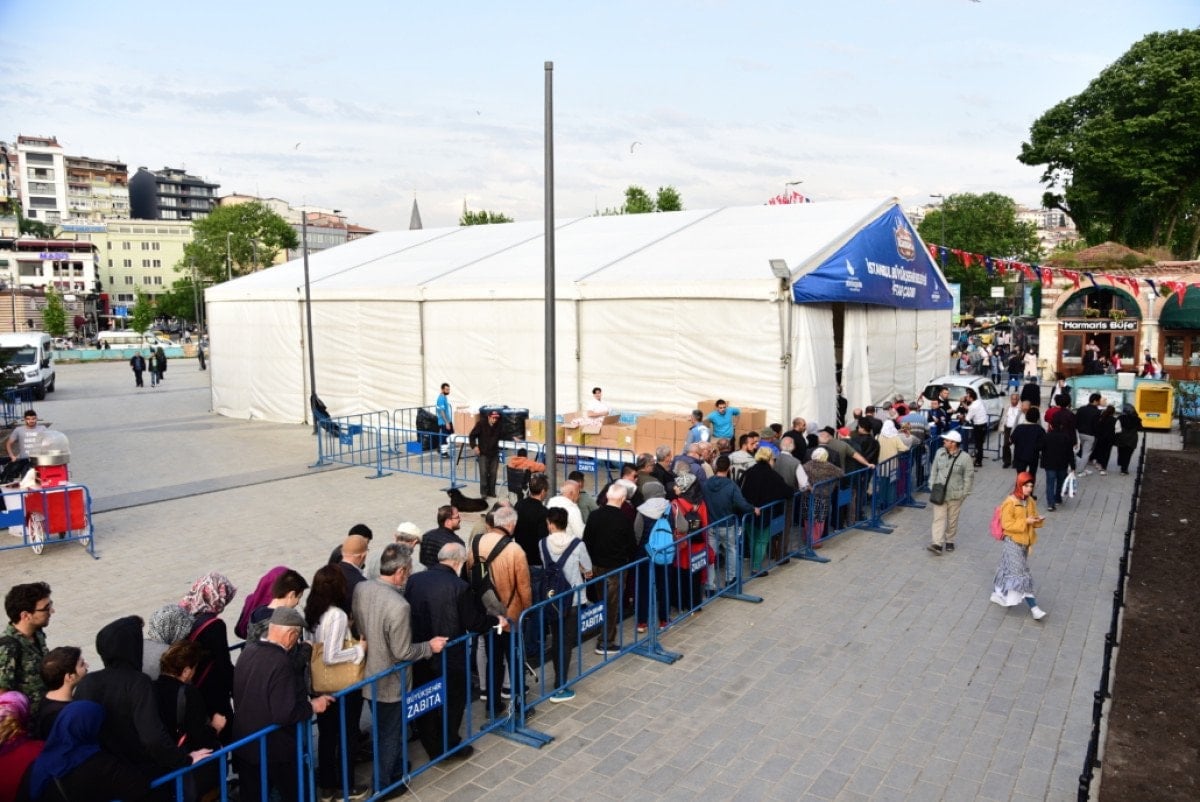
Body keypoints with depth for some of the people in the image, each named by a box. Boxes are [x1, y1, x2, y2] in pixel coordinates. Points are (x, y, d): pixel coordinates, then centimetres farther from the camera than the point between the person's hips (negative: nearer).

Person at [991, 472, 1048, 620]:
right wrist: (1025, 522, -23)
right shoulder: (1010, 503, -17)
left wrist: (1038, 520, -8)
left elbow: (1033, 522, 14)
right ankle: (1033, 607, -7)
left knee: (1009, 570, 17)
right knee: (1021, 573, -6)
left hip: (1025, 541, 7)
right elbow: (1007, 524, -17)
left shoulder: (1030, 501, 5)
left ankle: (999, 594, 34)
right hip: (1013, 541, -7)